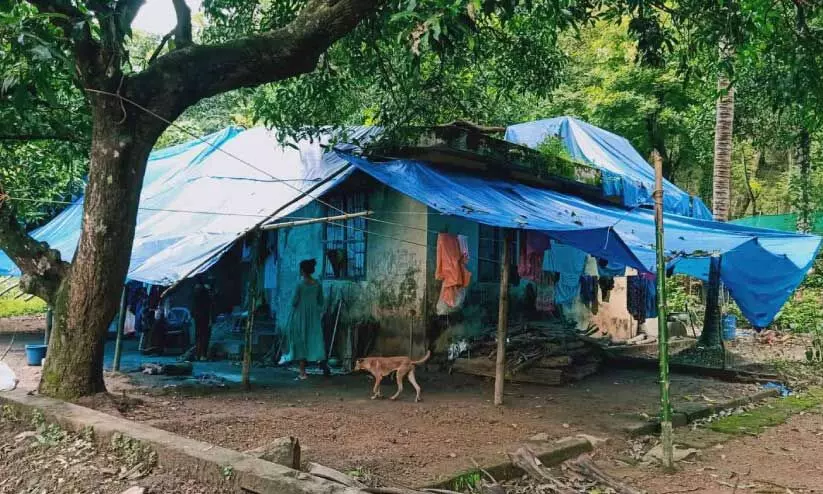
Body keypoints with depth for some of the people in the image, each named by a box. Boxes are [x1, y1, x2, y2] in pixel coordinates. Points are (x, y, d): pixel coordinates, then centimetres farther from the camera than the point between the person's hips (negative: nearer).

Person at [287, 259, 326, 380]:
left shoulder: (300, 285, -15)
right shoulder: (318, 284, -1)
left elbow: (294, 302, -11)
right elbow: (321, 301, 5)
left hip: (301, 316, -4)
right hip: (314, 316, 4)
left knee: (301, 342, 4)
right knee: (314, 339, 11)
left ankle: (303, 372, 5)